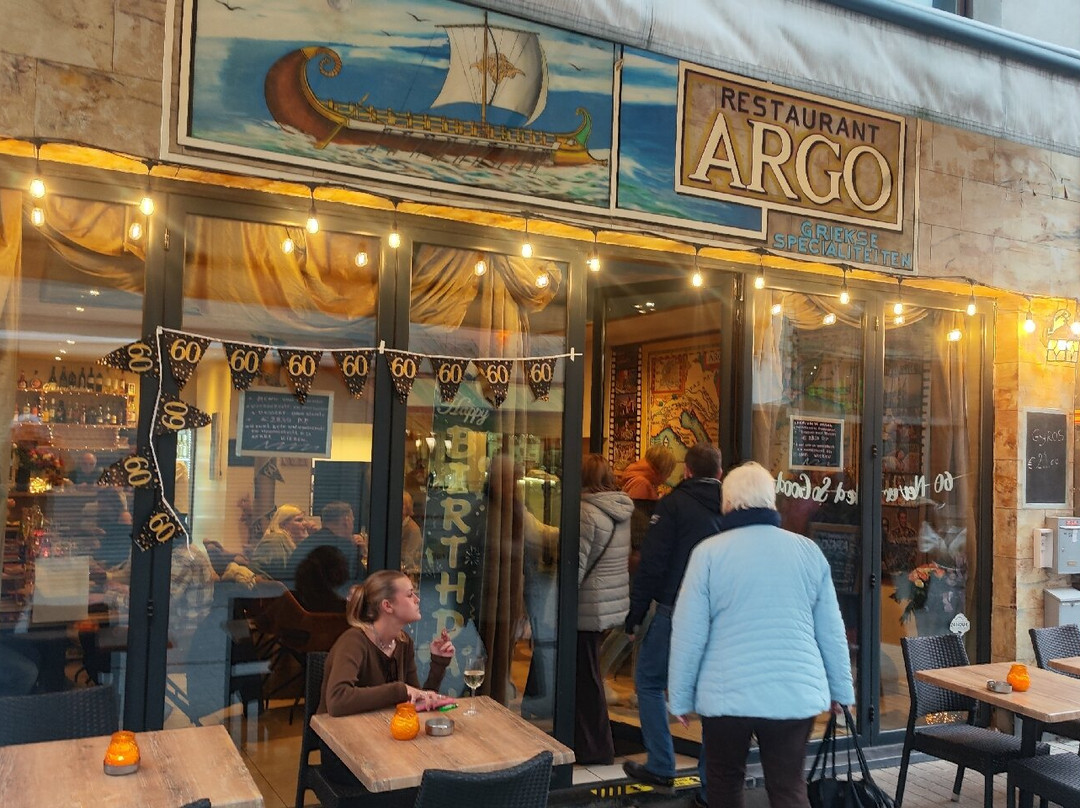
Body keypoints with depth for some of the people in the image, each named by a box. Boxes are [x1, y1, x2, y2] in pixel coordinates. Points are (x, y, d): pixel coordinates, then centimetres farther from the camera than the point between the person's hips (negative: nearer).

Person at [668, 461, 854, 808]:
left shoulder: (709, 552, -6)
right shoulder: (808, 551, 4)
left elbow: (689, 635, -6)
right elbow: (831, 630, 9)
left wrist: (681, 698, 3)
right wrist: (840, 689, 20)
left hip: (727, 694, -2)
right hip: (796, 693, 2)